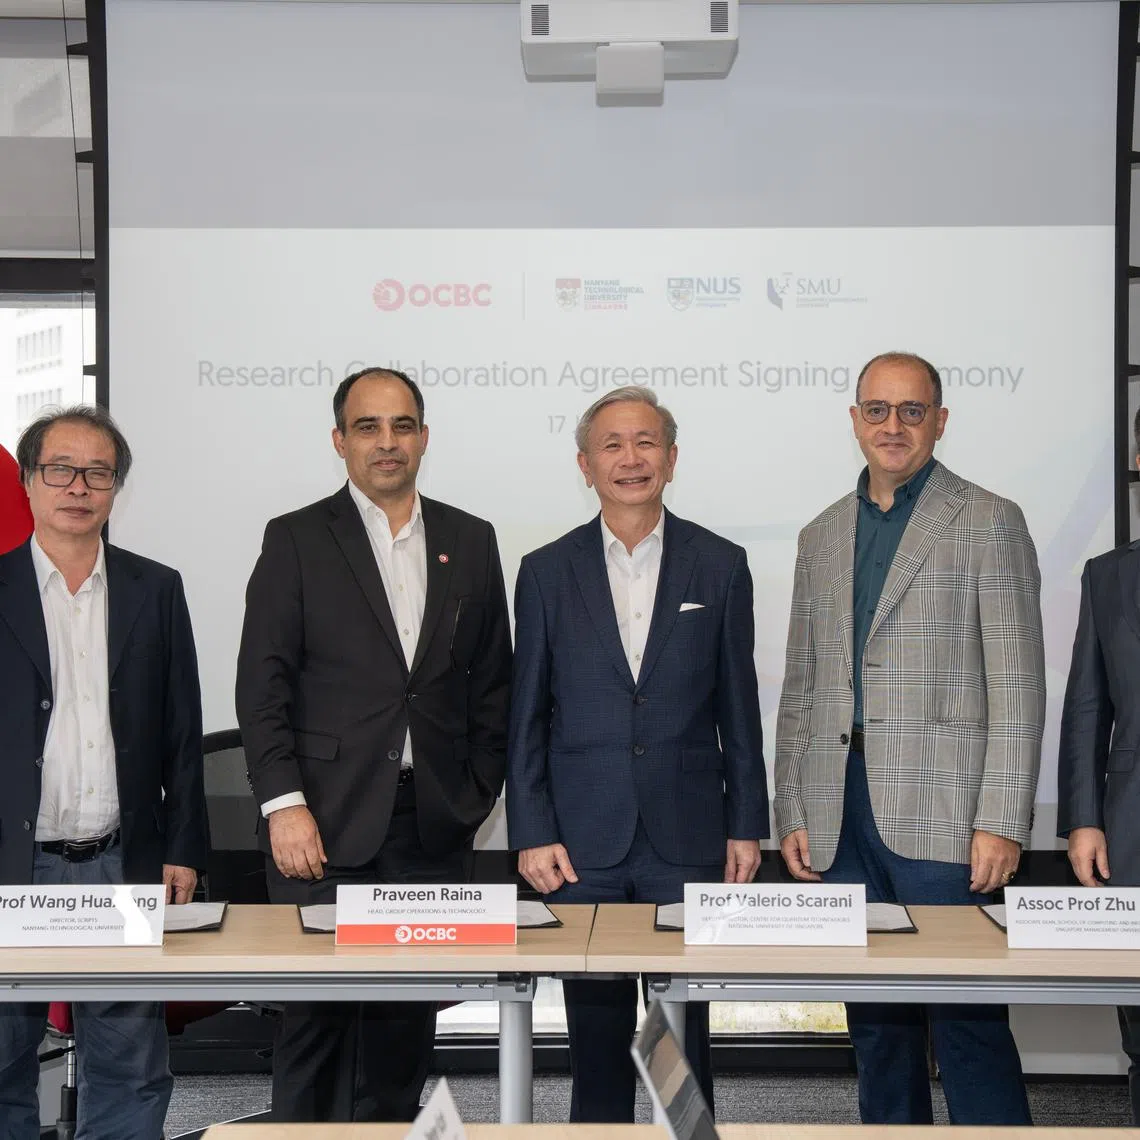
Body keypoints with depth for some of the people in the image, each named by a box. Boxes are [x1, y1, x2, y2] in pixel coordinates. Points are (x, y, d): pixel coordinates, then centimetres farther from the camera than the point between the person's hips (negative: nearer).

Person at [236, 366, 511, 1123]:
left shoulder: (470, 541, 11)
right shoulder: (296, 540, 2)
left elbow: (492, 679, 13)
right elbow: (263, 684, -3)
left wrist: (479, 792, 6)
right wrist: (285, 804, -11)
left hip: (433, 826, 3)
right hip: (327, 823, -3)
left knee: (408, 1018, 8)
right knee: (317, 1015, 1)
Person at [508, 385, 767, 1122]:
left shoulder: (720, 566, 3)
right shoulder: (547, 572, 3)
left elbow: (738, 707, 6)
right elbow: (528, 715, 4)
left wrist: (747, 823, 4)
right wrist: (531, 833, -2)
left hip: (688, 839, 0)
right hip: (583, 841, 0)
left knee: (686, 1027, 6)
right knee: (595, 1027, 7)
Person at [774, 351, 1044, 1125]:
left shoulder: (988, 523, 1)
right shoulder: (822, 538, 16)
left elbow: (1017, 686, -5)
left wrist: (1001, 823, -12)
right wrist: (793, 814, 10)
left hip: (941, 816, -5)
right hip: (843, 817, 5)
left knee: (968, 1020, -4)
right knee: (875, 1023, 11)